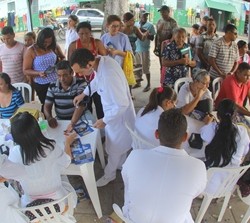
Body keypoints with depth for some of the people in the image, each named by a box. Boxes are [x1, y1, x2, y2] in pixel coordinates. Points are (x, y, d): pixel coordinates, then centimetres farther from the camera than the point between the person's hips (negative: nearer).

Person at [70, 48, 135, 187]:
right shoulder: (102, 60, -12)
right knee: (120, 144, 30)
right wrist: (84, 94, 9)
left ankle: (109, 175, 40)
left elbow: (122, 104, -32)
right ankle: (120, 165, 54)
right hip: (114, 112, 8)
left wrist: (104, 120, -22)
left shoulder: (109, 75, -41)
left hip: (119, 115, -8)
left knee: (114, 148, 16)